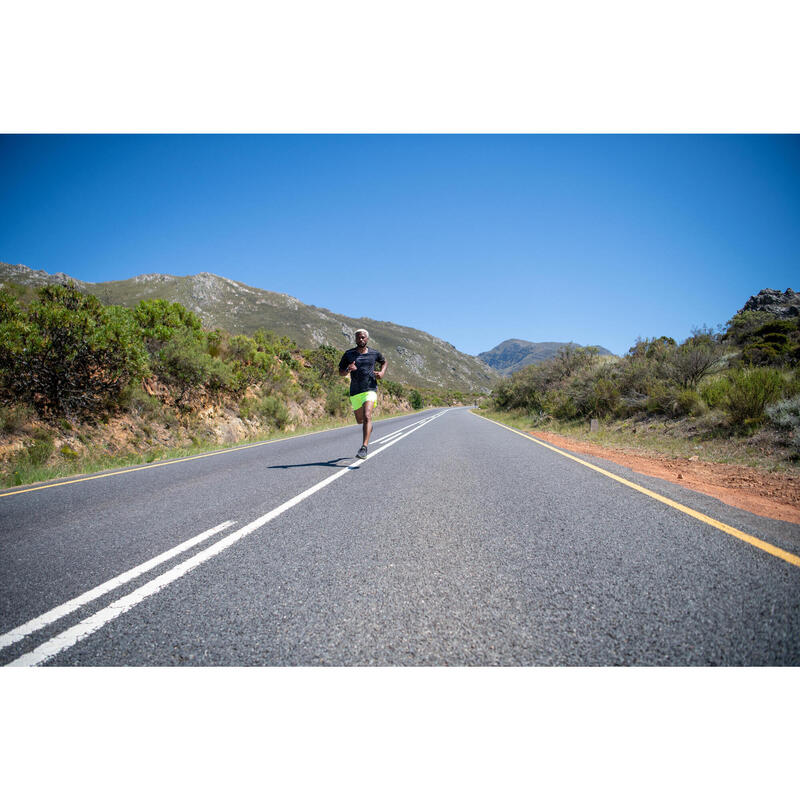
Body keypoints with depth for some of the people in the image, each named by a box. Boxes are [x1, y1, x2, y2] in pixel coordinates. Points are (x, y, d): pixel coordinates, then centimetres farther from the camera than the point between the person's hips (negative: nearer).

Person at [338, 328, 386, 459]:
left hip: (370, 390, -2)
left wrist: (382, 372, 3)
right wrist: (348, 370, -18)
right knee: (360, 420, 16)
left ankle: (364, 448, -25)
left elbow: (384, 362, 24)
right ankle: (369, 426, 53)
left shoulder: (374, 353, 4)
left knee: (367, 416, -22)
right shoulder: (349, 354, 3)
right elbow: (340, 372, 5)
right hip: (355, 392, 3)